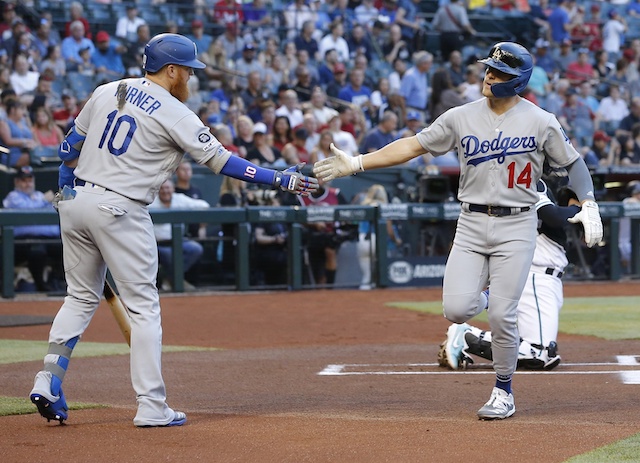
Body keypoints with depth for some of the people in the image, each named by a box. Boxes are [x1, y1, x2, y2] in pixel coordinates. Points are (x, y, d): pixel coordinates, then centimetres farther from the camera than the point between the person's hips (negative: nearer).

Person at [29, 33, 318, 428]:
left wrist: (67, 187, 29)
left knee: (82, 297, 19)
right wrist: (281, 180, -5)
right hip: (120, 211, -6)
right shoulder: (175, 114, -7)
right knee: (144, 306, 1)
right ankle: (152, 407, 0)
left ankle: (49, 379, 5)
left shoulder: (107, 92, 11)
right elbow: (221, 161, -9)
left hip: (77, 202, 6)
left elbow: (71, 145, 16)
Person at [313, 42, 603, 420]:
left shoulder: (541, 122, -2)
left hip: (516, 226, -2)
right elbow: (414, 146, 3)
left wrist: (590, 206, -9)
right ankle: (485, 297, 26)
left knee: (502, 316, -8)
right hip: (471, 224, 2)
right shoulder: (461, 118, 3)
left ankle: (504, 392, 12)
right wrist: (356, 163, -3)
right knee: (456, 310, -12)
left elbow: (573, 162, 6)